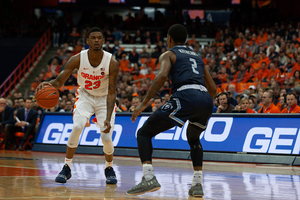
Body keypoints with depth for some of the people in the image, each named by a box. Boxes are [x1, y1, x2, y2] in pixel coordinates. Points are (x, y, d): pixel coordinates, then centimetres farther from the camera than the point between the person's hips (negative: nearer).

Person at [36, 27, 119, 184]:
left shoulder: (112, 63, -24)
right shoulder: (78, 59, -21)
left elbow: (111, 93, -22)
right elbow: (59, 81, -19)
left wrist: (108, 118, -33)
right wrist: (49, 84, -45)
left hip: (104, 99, -1)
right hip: (85, 96, 1)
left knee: (106, 137, -13)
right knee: (77, 127, -25)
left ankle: (109, 168, 17)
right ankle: (66, 167, -11)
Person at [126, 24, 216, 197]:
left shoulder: (168, 54, 16)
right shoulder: (197, 57, 33)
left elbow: (162, 75, -7)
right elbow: (213, 88, 32)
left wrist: (144, 103, -6)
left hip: (185, 97, -6)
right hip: (206, 101, 6)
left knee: (144, 133, 6)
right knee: (193, 137, 35)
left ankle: (149, 178, -14)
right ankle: (198, 183, 21)